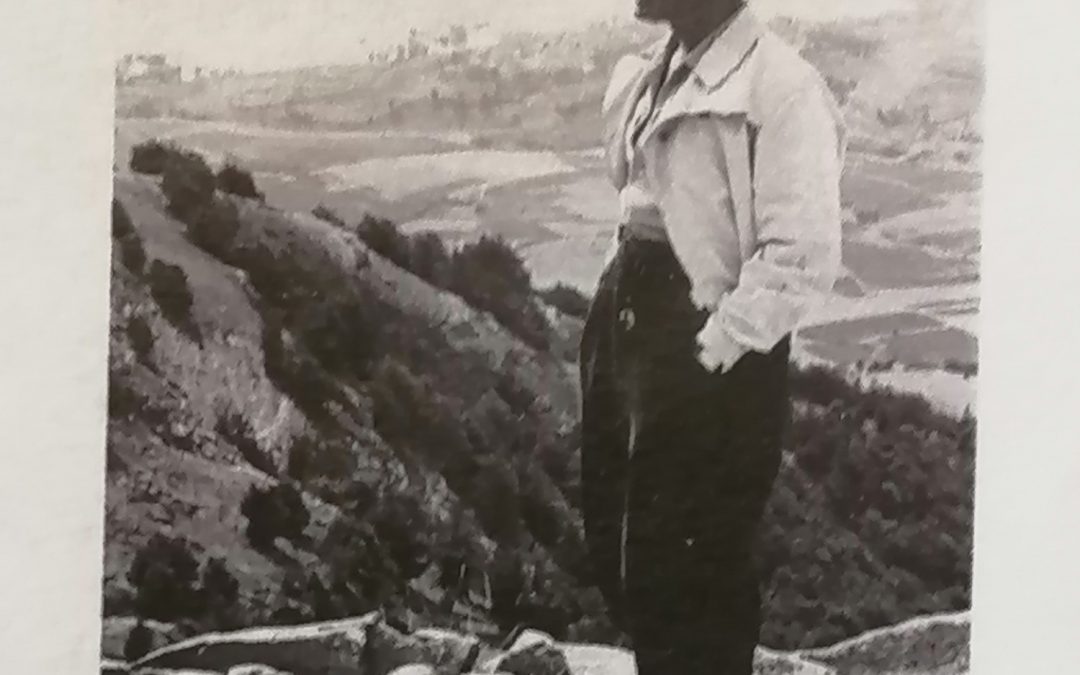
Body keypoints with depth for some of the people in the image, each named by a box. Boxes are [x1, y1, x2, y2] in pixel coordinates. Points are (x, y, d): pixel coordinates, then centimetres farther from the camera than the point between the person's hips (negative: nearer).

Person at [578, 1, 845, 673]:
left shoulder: (780, 87, -17)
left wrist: (715, 351, -18)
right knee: (617, 551, 19)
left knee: (685, 582, 3)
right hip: (624, 326, 9)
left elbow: (804, 256, -22)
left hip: (707, 361, -8)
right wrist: (617, 312, 16)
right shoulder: (649, 74, 10)